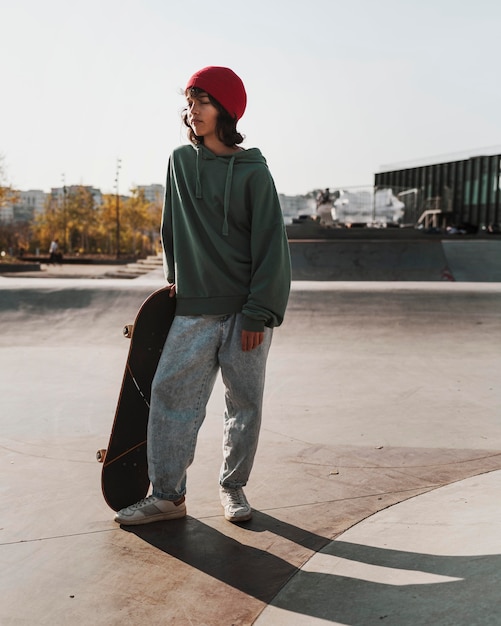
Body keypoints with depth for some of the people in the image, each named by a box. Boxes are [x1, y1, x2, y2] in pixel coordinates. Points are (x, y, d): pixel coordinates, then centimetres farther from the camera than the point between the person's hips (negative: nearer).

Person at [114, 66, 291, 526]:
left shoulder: (253, 171, -5)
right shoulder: (180, 161, 9)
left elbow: (270, 244, -8)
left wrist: (257, 313, -12)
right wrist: (175, 276, 15)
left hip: (247, 309, -3)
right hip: (195, 308, 4)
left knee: (245, 401, 5)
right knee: (170, 394, -2)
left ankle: (234, 488, 22)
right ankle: (167, 495, 9)